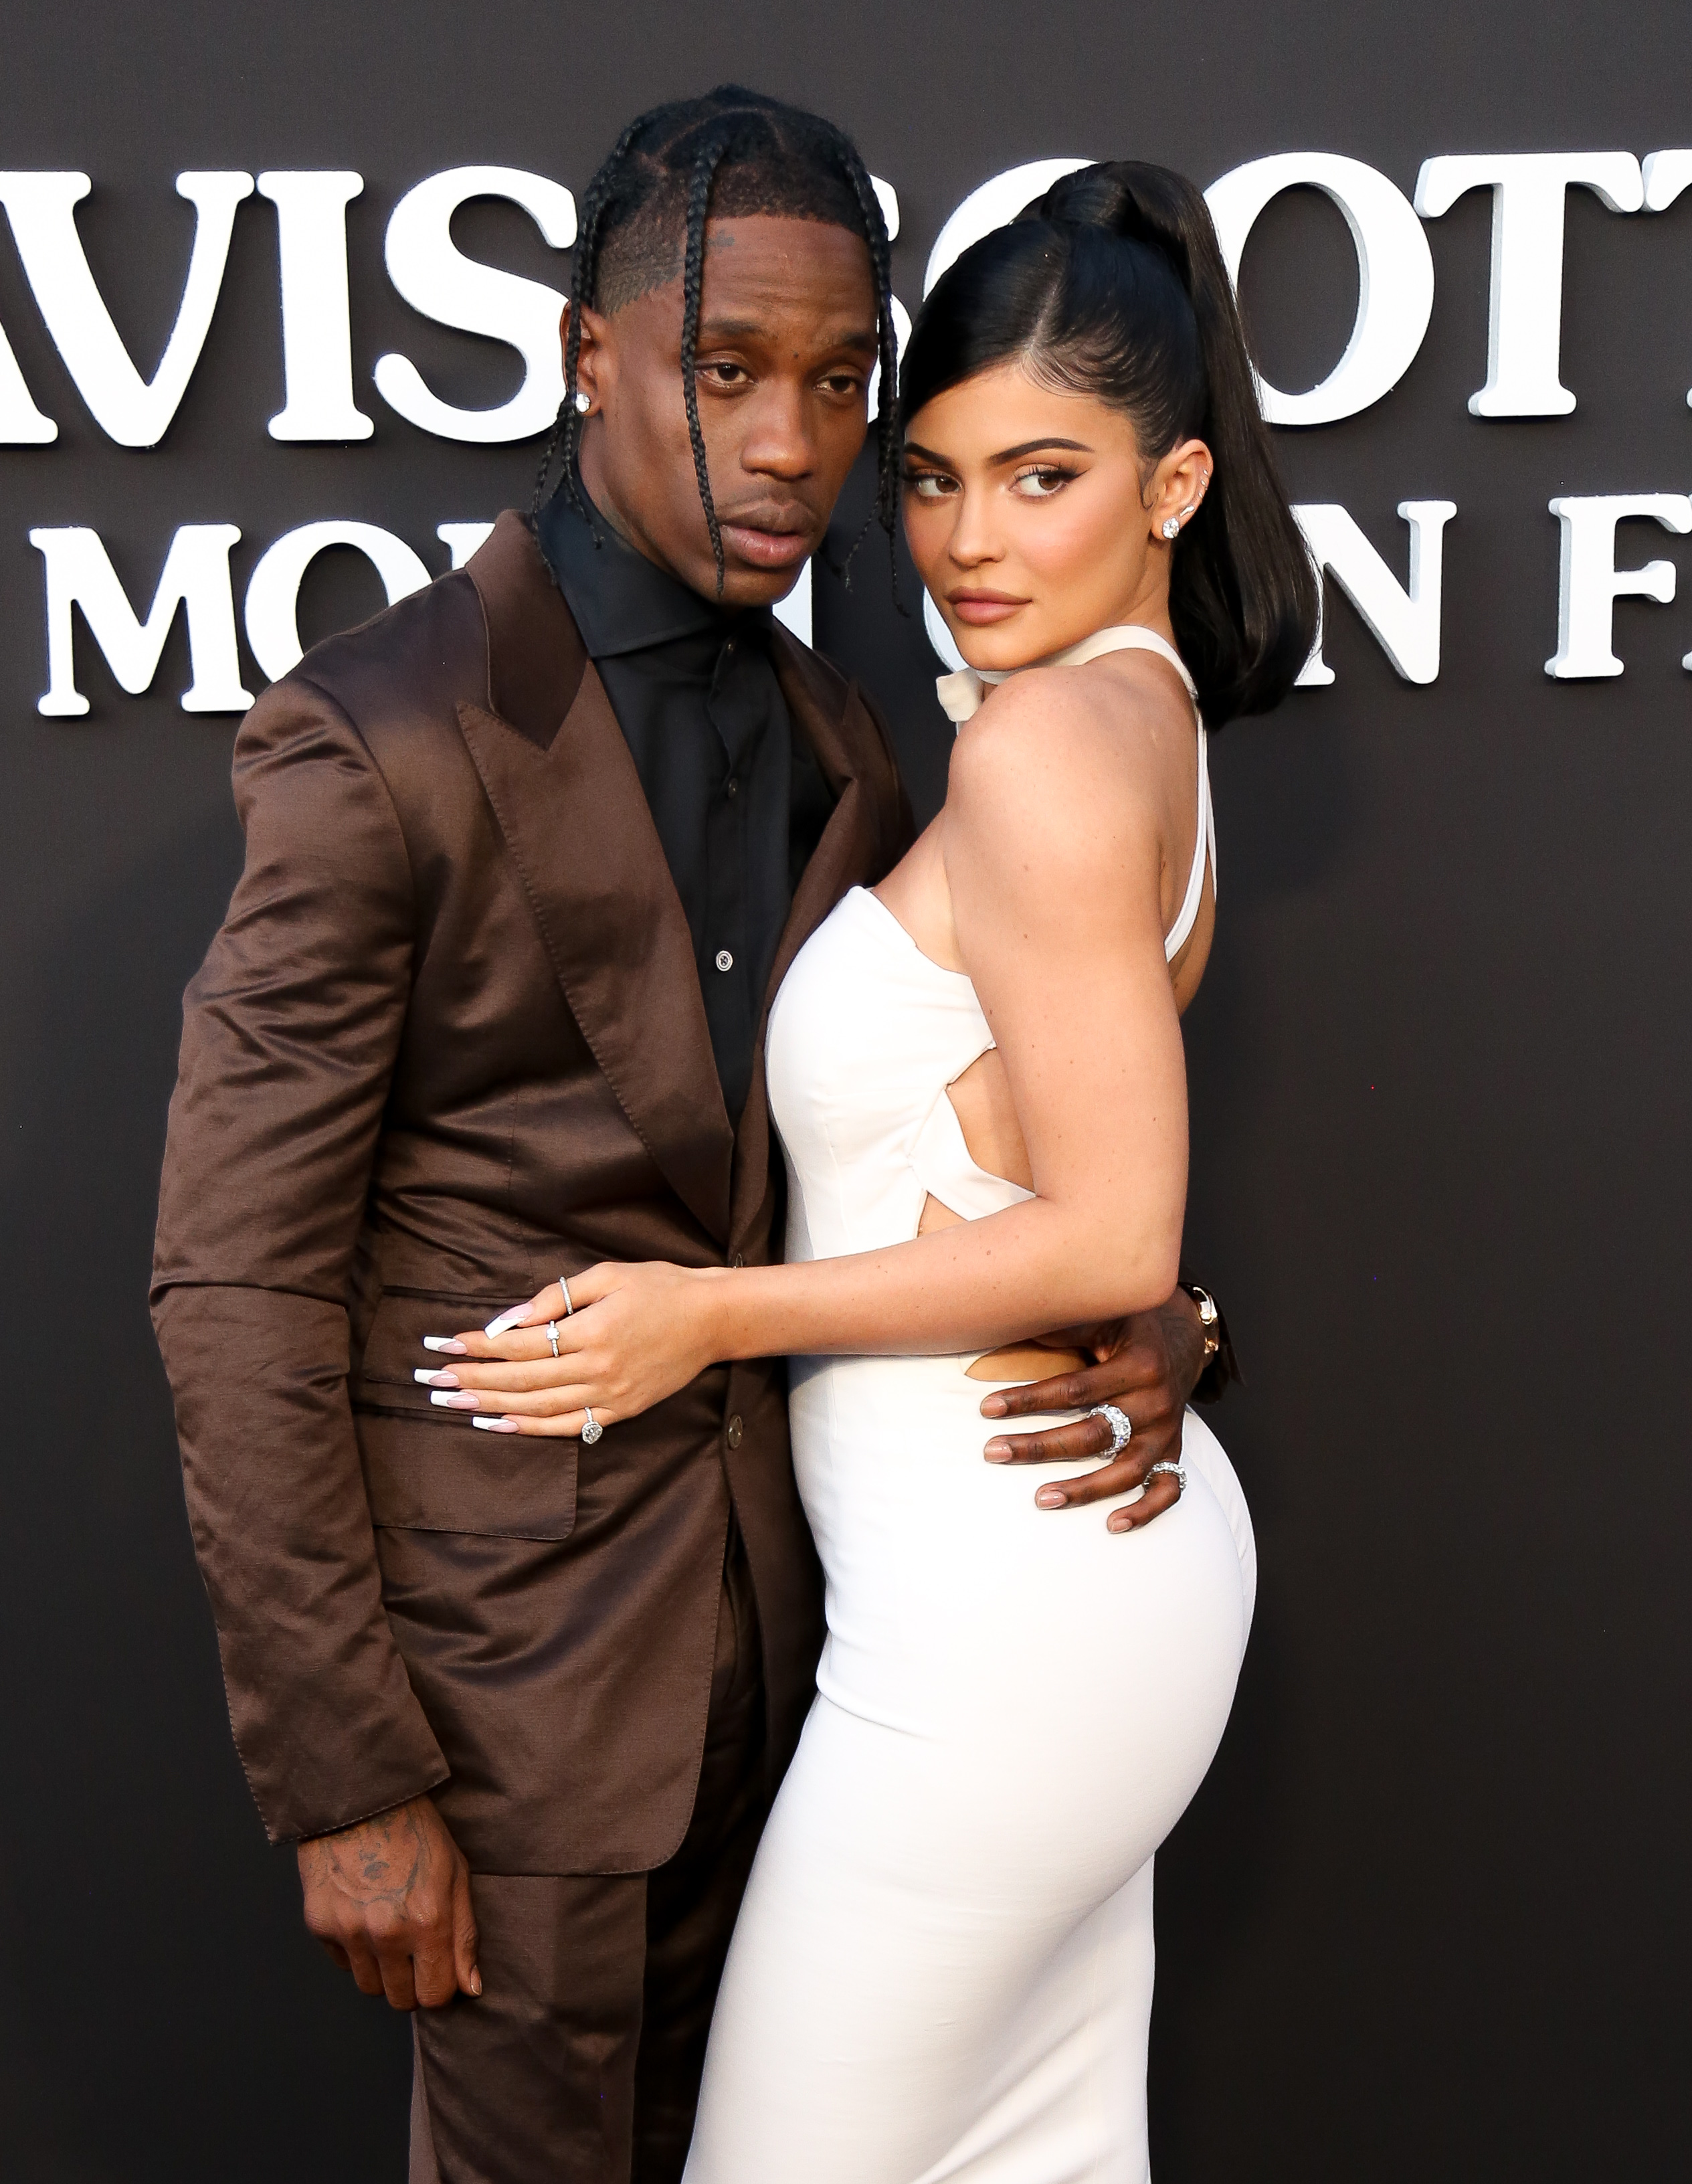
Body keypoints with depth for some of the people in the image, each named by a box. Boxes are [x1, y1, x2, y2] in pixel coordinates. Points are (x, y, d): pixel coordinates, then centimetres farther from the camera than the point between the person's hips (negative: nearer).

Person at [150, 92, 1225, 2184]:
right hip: (499, 1625, -6)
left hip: (753, 1598, 6)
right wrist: (343, 1774, -16)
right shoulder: (382, 736, -18)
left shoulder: (834, 745, 3)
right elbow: (238, 1289, -17)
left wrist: (1137, 1308, -9)